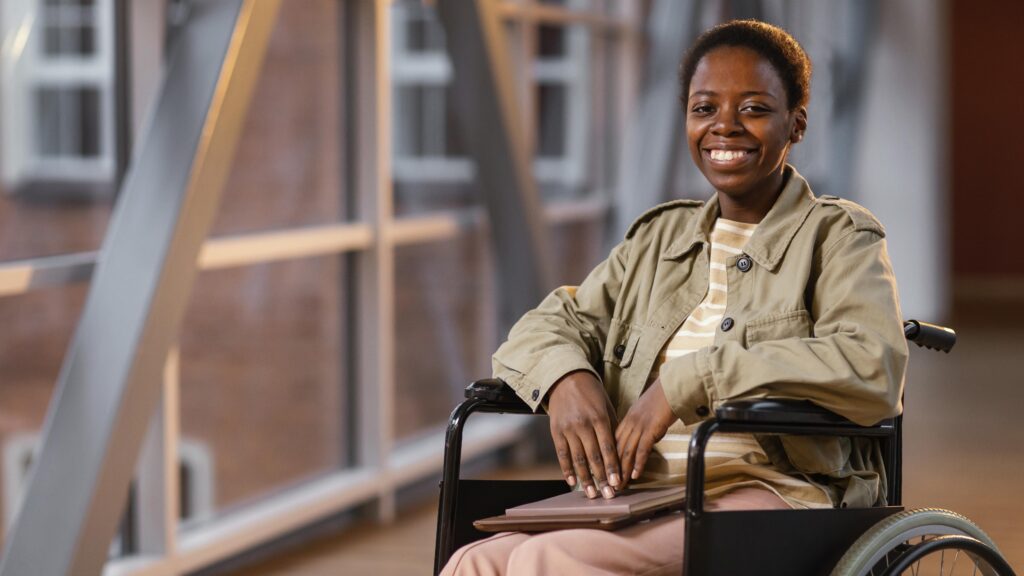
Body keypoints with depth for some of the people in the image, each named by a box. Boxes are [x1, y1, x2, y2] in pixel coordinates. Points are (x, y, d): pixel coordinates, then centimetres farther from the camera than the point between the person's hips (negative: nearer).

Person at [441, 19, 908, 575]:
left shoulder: (841, 236, 6)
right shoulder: (657, 238, 25)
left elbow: (874, 370, -12)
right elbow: (550, 323, 20)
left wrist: (688, 381, -17)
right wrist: (565, 378, -7)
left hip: (770, 494, -5)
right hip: (641, 500, 5)